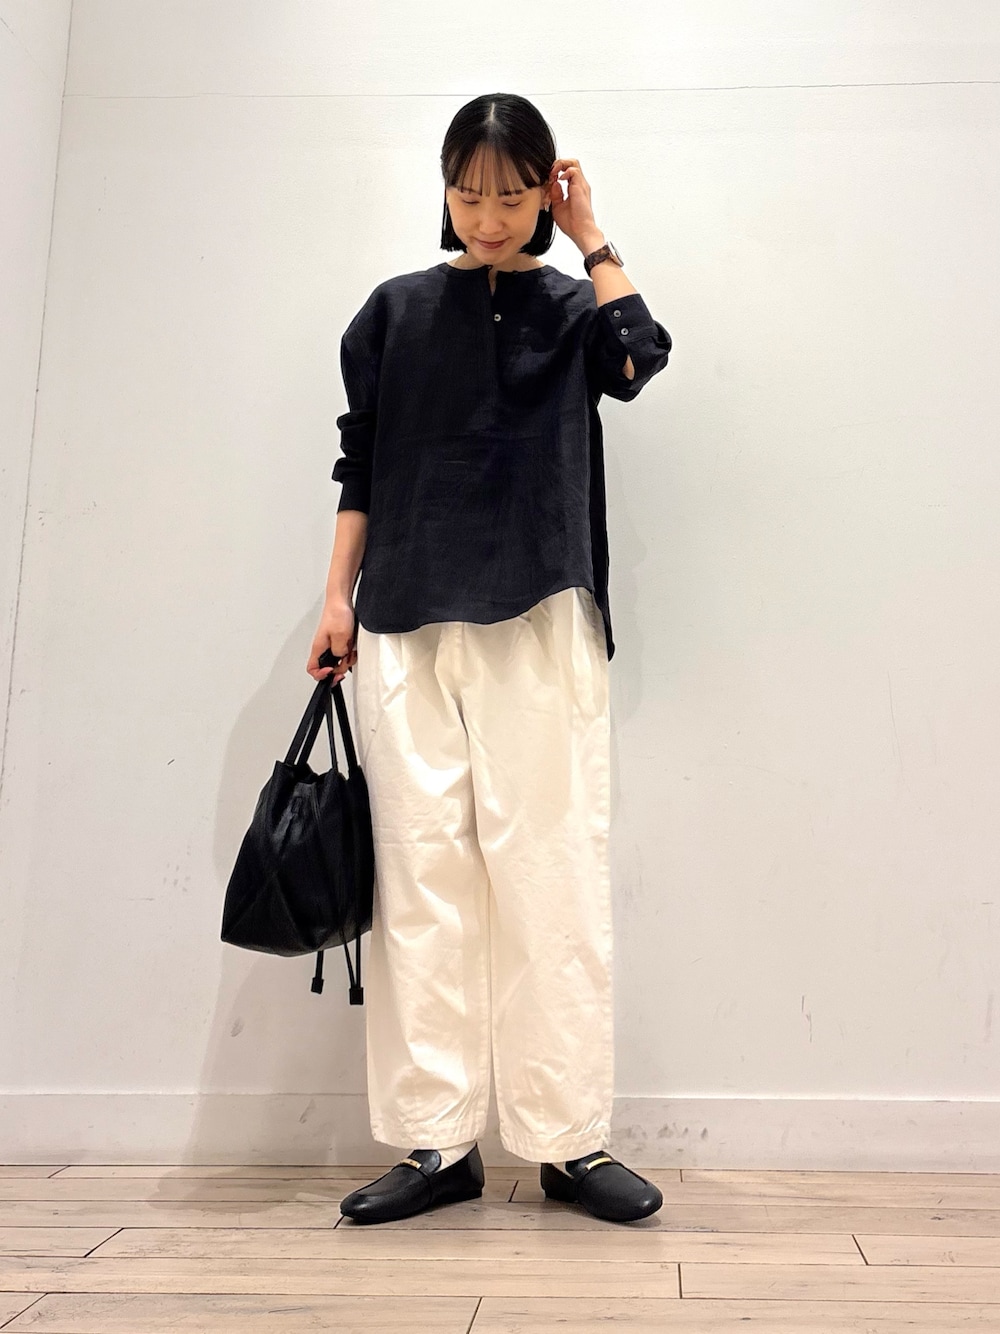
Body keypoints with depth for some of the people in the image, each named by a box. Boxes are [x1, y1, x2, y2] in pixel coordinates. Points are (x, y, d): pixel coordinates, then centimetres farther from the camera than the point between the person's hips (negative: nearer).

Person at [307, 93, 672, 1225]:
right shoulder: (397, 310, 16)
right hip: (407, 620, 1)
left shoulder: (569, 305, 15)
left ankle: (570, 1139, 1)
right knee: (422, 872, -3)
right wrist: (337, 597, 6)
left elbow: (639, 358, -7)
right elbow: (359, 462, 14)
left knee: (551, 868, -6)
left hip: (539, 620, -1)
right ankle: (438, 1142, 3)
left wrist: (591, 237, 4)